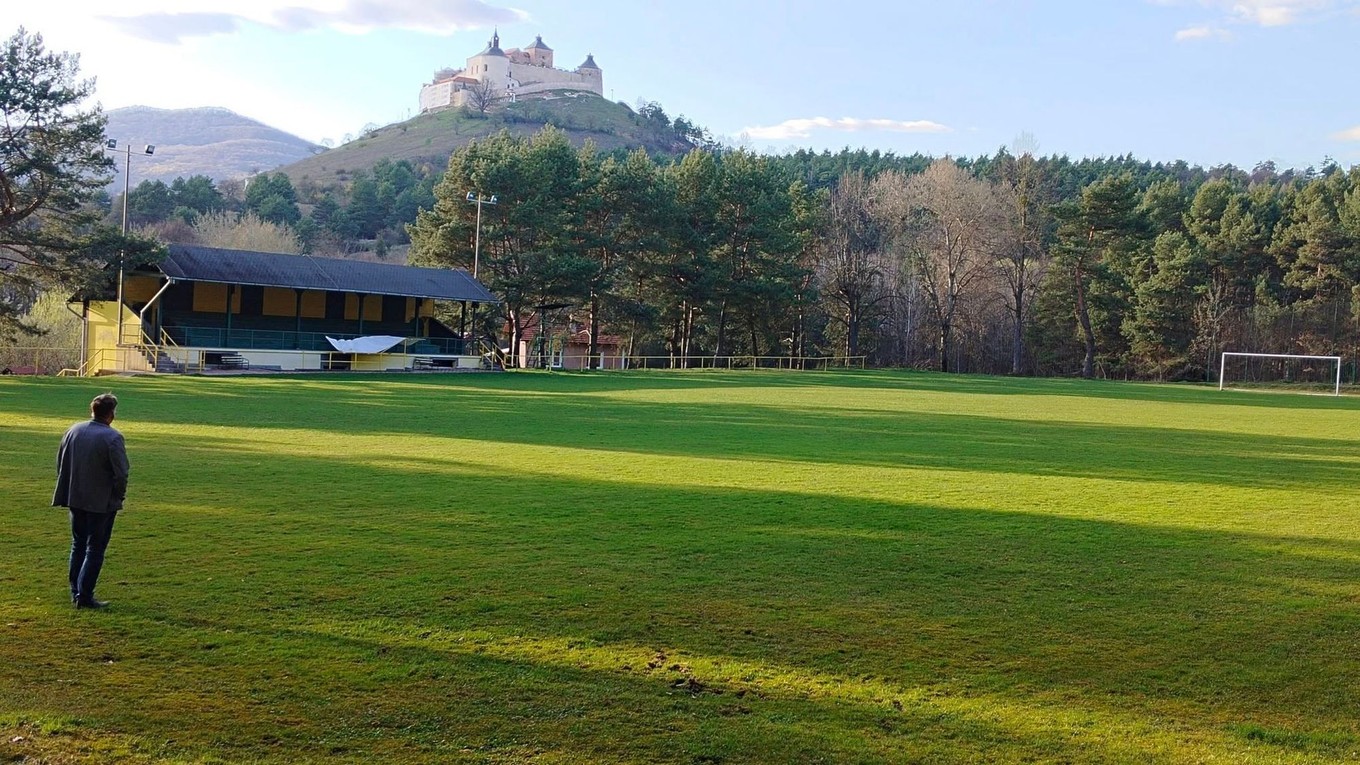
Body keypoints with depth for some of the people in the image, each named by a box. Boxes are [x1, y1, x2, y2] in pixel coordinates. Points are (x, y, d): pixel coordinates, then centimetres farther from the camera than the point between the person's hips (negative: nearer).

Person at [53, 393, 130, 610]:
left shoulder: (73, 430, 1)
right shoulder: (113, 438, -18)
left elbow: (60, 463, 9)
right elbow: (121, 473, -18)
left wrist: (69, 490, 19)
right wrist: (119, 496, 0)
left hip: (75, 499, 6)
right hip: (102, 502, -6)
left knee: (78, 545, 20)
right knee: (95, 549, 2)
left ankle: (76, 591, 25)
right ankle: (84, 596, 3)